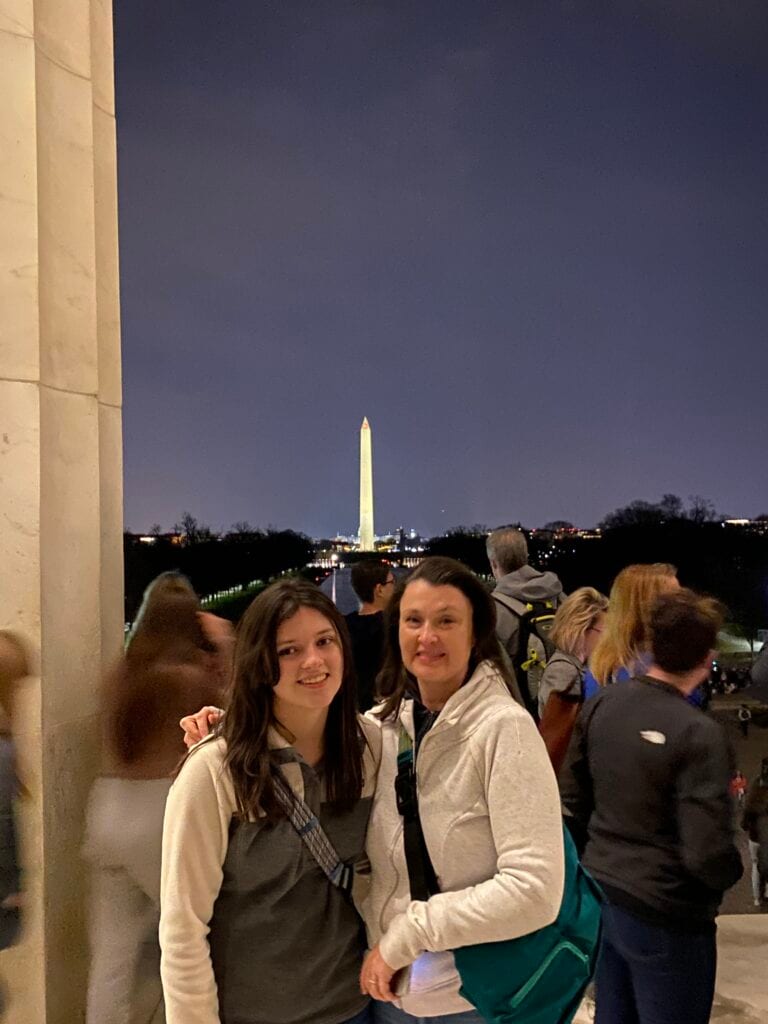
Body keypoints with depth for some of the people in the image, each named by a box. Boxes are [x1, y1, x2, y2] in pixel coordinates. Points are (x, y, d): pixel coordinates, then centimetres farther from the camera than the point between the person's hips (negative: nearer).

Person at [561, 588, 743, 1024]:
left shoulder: (601, 705, -5)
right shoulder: (699, 734, -24)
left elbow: (574, 796, 5)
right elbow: (709, 854, -24)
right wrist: (733, 871, -2)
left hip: (602, 894, 6)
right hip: (666, 916, -6)